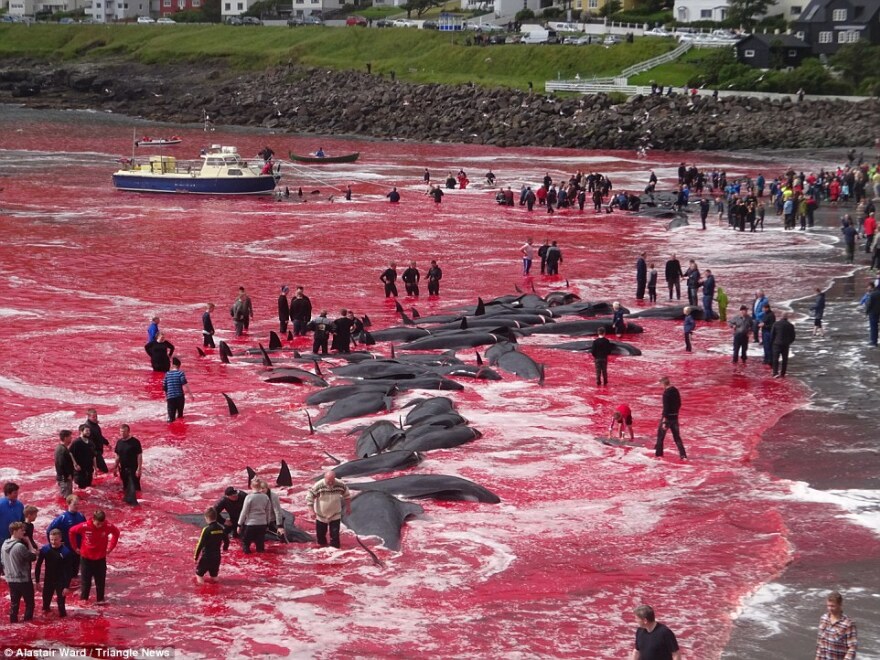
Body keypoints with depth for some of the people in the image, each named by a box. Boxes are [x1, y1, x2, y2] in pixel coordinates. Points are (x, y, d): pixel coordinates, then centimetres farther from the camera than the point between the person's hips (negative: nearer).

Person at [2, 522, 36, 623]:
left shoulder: (4, 545, 3)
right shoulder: (20, 546, -22)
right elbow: (33, 557, -14)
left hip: (10, 579, 7)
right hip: (23, 580, -7)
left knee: (14, 602, 15)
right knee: (29, 602, 9)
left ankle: (13, 620, 17)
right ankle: (27, 620, 12)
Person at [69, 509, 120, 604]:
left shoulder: (108, 527, -18)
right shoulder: (84, 526, -23)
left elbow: (116, 532, 4)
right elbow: (72, 531, -5)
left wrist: (111, 547, 3)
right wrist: (75, 547, 0)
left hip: (100, 559, 1)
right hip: (86, 558, -1)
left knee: (101, 581, 10)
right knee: (85, 581, 10)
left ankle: (101, 600, 23)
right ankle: (83, 600, 24)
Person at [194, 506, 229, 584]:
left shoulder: (206, 529, -19)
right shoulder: (222, 528, -4)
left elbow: (200, 544, -17)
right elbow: (226, 541, 7)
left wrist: (196, 556, -9)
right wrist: (225, 548, 30)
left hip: (206, 556, -5)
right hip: (217, 556, 5)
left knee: (199, 572, 10)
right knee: (214, 573, 24)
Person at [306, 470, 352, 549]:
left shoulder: (340, 485, -19)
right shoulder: (318, 486, -26)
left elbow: (346, 495, 2)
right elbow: (309, 497, -17)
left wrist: (348, 507, 10)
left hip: (335, 515, 0)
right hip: (321, 515, 0)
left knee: (335, 535, -4)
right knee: (321, 534, 17)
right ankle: (322, 548, 40)